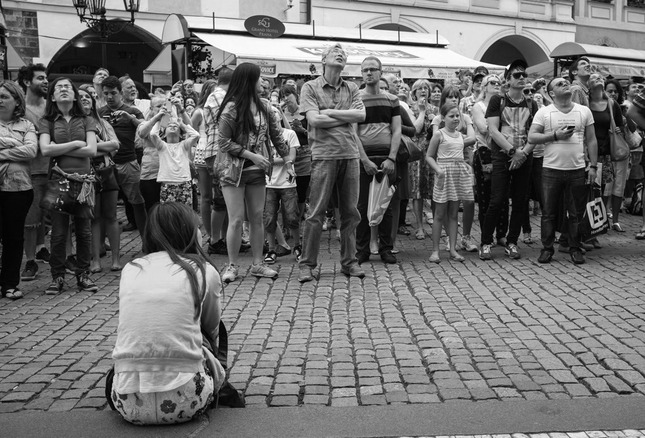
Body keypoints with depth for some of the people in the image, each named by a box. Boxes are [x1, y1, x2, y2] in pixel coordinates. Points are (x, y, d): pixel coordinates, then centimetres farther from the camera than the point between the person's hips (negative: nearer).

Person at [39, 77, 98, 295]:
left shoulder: (86, 121, 9)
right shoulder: (47, 122, 7)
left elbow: (92, 150, -4)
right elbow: (45, 150, -8)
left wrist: (59, 150, -6)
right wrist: (75, 144, -6)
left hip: (83, 180, 1)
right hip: (58, 180, -1)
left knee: (84, 230, 5)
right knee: (58, 231, 2)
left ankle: (83, 274, 16)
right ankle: (57, 277, 12)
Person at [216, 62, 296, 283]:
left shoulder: (264, 107, 5)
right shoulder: (231, 108, -12)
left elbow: (277, 136, 9)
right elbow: (224, 142, -12)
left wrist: (288, 161, 4)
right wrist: (251, 155, -16)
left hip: (257, 171, 5)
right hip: (233, 170, -5)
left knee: (257, 218, 8)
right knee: (236, 219, -4)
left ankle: (257, 264, 17)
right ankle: (232, 265, 10)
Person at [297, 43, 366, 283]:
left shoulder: (351, 88, 15)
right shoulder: (310, 87, 3)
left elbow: (361, 114, -1)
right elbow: (314, 120, -10)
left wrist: (329, 112, -7)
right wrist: (347, 117, -3)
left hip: (350, 155, 4)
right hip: (324, 155, -4)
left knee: (350, 212, 7)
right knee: (316, 212, -3)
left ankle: (349, 262, 18)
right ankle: (307, 264, 7)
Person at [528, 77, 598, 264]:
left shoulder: (584, 111, 7)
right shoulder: (543, 112, 0)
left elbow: (591, 140, 8)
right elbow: (531, 137, -5)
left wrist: (593, 166, 2)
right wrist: (555, 136, -16)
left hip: (577, 170, 2)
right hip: (551, 170, -1)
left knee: (576, 213, 7)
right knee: (548, 212, 5)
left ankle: (575, 248, 18)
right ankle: (547, 248, 17)